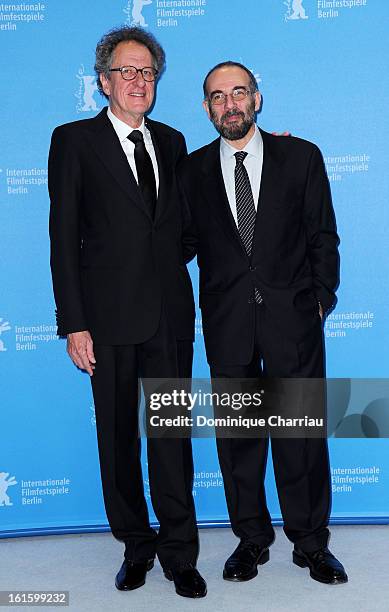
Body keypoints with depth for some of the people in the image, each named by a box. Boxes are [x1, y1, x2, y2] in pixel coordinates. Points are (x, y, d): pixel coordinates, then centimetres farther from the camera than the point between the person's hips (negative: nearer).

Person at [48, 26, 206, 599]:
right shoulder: (74, 140, 1)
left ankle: (178, 550, 21)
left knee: (172, 432, 6)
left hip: (171, 314, 3)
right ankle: (136, 545, 27)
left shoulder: (172, 141, 14)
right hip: (111, 315, -2)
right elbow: (64, 239, -3)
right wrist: (73, 324, -9)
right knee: (118, 435, 9)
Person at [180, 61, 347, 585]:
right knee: (237, 432, 9)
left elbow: (323, 235, 5)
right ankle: (252, 538, 26)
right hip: (226, 320, 2)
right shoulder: (193, 169, 8)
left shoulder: (301, 156, 5)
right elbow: (186, 241, 9)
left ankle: (310, 541, 22)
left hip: (292, 313, -1)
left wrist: (321, 300, 0)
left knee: (302, 430, 4)